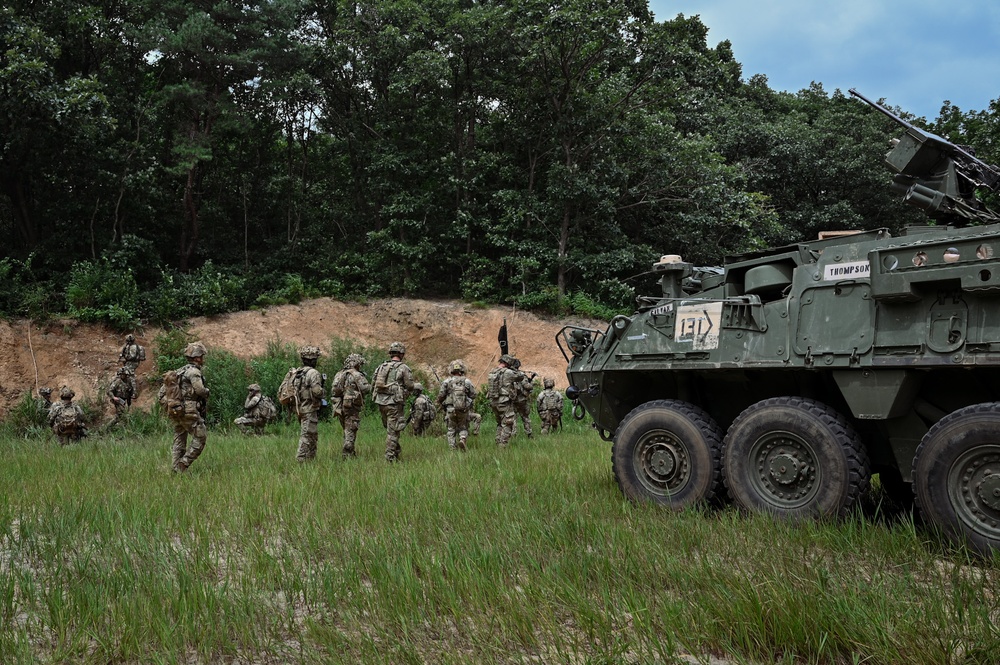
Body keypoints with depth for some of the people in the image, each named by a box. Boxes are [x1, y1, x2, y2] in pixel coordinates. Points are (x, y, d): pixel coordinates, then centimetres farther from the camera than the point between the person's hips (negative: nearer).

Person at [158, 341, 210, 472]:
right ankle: (184, 464, -8)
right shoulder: (193, 371, -10)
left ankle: (177, 469, 12)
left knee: (179, 441, 12)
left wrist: (167, 405, 18)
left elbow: (161, 394, 17)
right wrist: (207, 391, 0)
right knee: (200, 437, -1)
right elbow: (200, 390, -21)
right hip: (189, 411, -9)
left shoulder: (178, 372, 17)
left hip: (175, 412, 9)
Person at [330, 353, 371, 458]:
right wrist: (365, 379, 1)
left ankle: (352, 453, 25)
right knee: (351, 431, -2)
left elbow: (333, 391, 10)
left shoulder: (338, 374, 12)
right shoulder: (357, 375, -10)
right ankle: (346, 454, -5)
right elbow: (365, 388, -18)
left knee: (347, 430, 18)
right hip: (351, 406, -7)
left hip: (339, 406, 7)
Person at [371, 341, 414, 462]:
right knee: (393, 431, -1)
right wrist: (404, 395, 16)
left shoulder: (381, 367, 10)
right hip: (394, 403, -6)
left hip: (381, 402, 6)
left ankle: (396, 452, 27)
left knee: (390, 429, 19)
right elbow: (410, 387, -4)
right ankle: (390, 458, -1)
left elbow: (374, 386, 11)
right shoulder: (403, 368, -6)